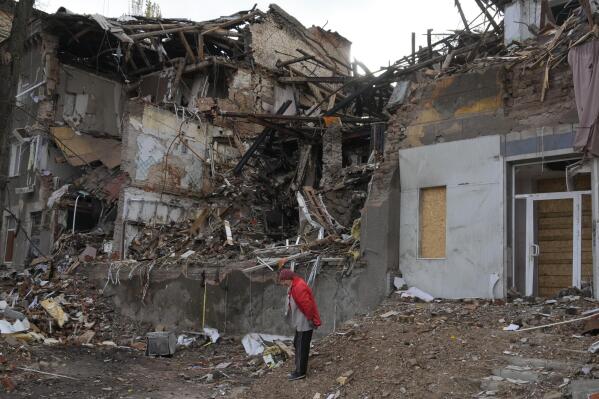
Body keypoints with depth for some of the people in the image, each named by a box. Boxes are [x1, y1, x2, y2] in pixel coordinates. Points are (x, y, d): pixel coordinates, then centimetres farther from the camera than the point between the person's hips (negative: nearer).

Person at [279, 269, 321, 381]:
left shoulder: (299, 287, -26)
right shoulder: (294, 286, 7)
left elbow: (307, 304, -26)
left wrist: (311, 319, -17)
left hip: (305, 323, -11)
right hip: (300, 322, 11)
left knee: (302, 346, -1)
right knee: (297, 343, 19)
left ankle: (300, 372, 9)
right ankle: (299, 368, 30)